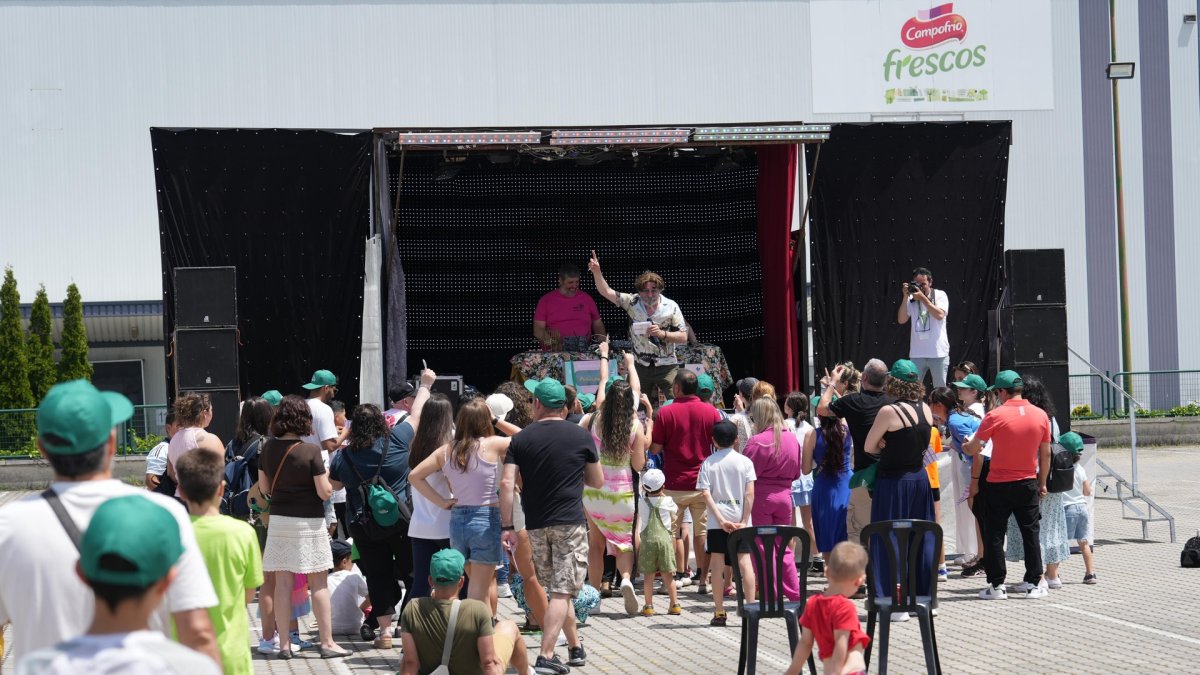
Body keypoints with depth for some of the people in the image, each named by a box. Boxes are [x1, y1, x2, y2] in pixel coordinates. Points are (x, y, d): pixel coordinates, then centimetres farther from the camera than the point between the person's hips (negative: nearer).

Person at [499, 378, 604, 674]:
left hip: (536, 526, 3)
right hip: (570, 523, -3)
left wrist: (507, 526, -4)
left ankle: (575, 647, 27)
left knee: (557, 588, 17)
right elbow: (598, 481, 9)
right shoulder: (581, 436, 0)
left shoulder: (521, 439, 3)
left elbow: (507, 484, -7)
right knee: (562, 591, -5)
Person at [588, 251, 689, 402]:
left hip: (666, 366, -2)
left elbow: (683, 337, -4)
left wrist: (662, 334, -19)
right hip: (641, 366, 2)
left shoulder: (671, 307, -5)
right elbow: (606, 292, -3)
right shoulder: (632, 303, 0)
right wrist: (596, 272, -16)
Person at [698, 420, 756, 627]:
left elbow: (705, 494, -9)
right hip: (740, 519, 0)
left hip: (717, 520, 0)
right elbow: (750, 493, -7)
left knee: (717, 563, 4)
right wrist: (744, 521, -5)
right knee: (745, 561, 1)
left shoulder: (708, 463, 0)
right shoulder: (745, 461, -1)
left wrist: (720, 519, -11)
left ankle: (719, 612, 5)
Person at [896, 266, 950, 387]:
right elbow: (901, 320, -2)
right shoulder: (911, 299, 4)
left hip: (938, 353, -2)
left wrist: (923, 298, -17)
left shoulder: (940, 295, 0)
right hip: (917, 353, 2)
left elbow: (940, 315, -15)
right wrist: (905, 297, -9)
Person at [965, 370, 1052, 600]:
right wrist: (1042, 483, 16)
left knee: (994, 536, 4)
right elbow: (1046, 454, 6)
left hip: (999, 485, -3)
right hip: (1028, 484, 4)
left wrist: (966, 446, 14)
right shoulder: (1040, 415, -1)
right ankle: (1034, 582, 11)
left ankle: (997, 585, 3)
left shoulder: (996, 415, -13)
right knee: (1031, 533, 11)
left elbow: (973, 449, -9)